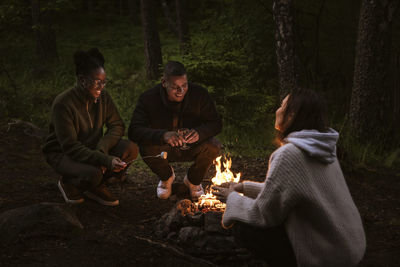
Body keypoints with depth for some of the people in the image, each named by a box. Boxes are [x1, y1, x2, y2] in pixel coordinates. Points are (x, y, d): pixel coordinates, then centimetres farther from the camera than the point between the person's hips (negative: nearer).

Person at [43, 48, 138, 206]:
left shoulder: (102, 96, -7)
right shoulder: (63, 104, -25)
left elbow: (117, 125, -6)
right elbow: (70, 146, -28)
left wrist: (102, 148, -27)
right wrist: (105, 160, -36)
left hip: (91, 147, 6)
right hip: (62, 153, -6)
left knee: (130, 149, -18)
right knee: (93, 174, -37)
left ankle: (95, 187, 2)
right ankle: (68, 184, 0)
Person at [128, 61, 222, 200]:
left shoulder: (199, 94, -17)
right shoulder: (148, 98, -20)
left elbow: (216, 123, -13)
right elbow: (134, 131, -30)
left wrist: (199, 132, -38)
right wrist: (163, 135, -50)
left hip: (192, 147, 1)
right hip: (164, 149, 0)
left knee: (213, 146, -31)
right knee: (145, 148, -33)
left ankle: (193, 180, 3)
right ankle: (167, 177, 4)